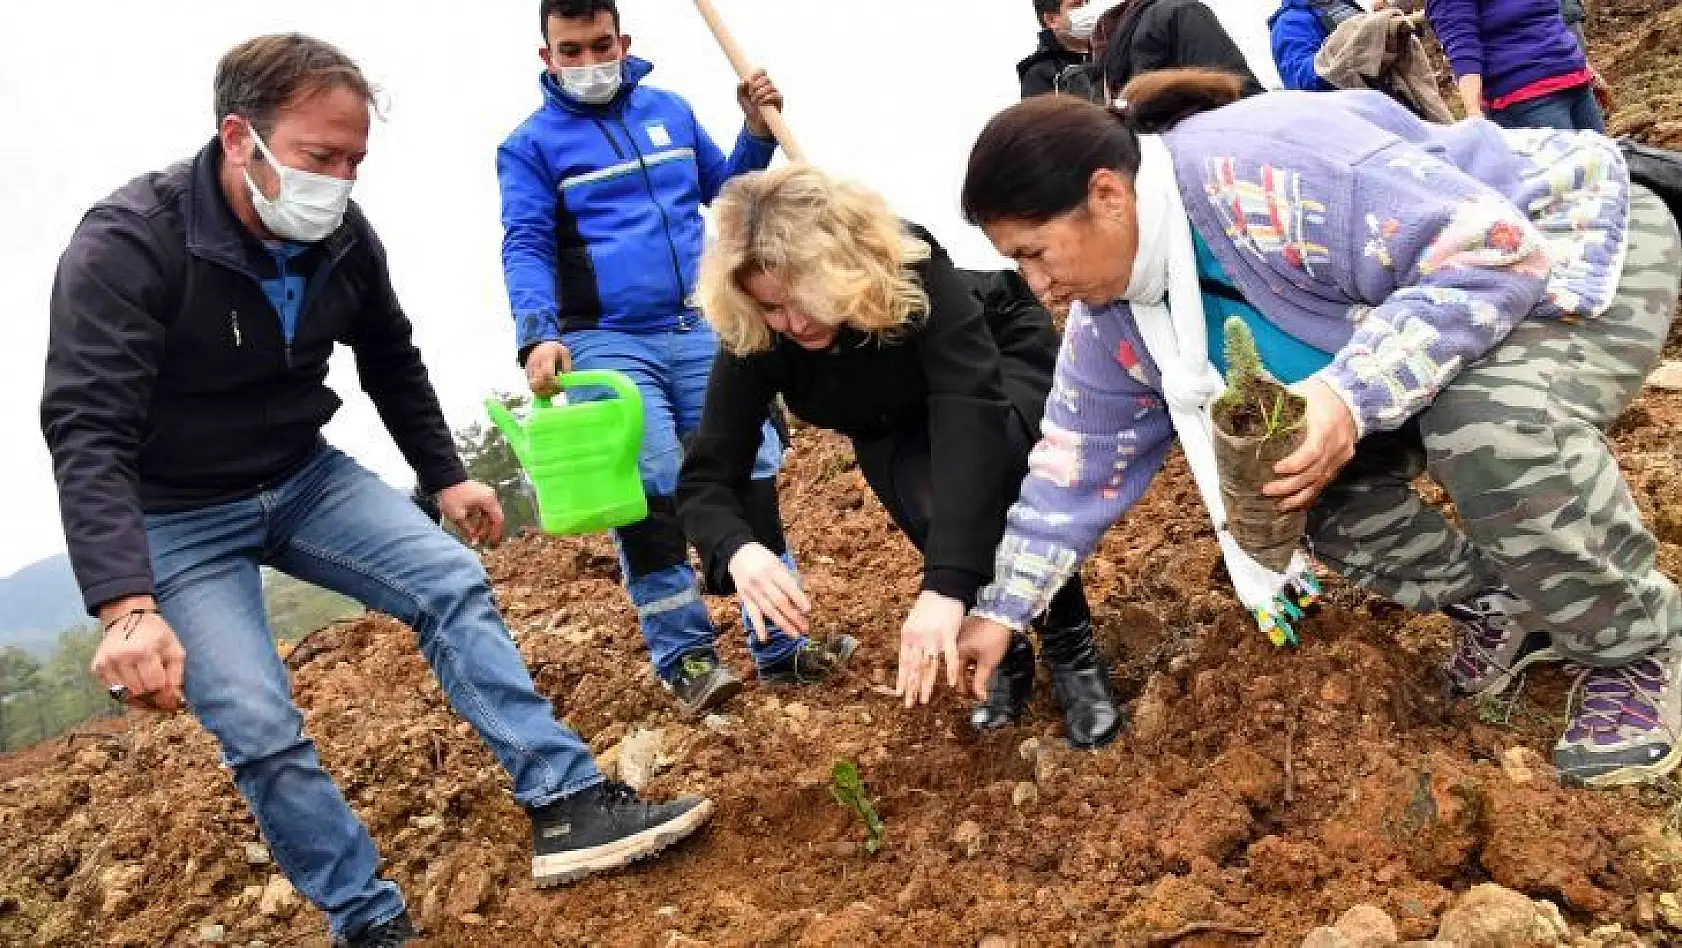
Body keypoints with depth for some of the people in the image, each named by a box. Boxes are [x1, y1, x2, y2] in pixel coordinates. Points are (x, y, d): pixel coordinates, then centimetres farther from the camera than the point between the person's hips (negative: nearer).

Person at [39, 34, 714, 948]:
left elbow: (392, 364, 10)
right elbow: (88, 432, -33)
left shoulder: (342, 235, -9)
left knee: (453, 583, -10)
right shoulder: (125, 245, -26)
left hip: (304, 477, 5)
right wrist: (126, 607, -44)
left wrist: (445, 477, 13)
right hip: (176, 517, -5)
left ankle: (568, 805, -10)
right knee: (259, 730, -13)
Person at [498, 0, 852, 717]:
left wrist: (758, 132, 4)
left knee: (753, 474, 1)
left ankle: (780, 645, 9)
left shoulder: (669, 110, 12)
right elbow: (526, 247, -9)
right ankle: (686, 658, -1)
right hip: (609, 344, -4)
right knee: (646, 496, -13)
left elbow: (725, 190, 21)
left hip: (703, 331, 4)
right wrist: (538, 336, -25)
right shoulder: (530, 145, 1)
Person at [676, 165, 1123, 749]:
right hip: (897, 431, 3)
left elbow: (973, 413, -48)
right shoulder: (753, 342, -29)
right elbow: (704, 477, -27)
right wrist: (738, 549, -52)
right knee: (934, 504, -32)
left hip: (1001, 366, -2)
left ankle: (1072, 646, -16)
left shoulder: (911, 269, -39)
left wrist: (946, 586, -59)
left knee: (985, 466, -37)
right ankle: (1006, 646, -5)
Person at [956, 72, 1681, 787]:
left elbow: (1491, 254, -35)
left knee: (1493, 435, -35)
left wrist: (1353, 396, -45)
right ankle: (1503, 607, 12)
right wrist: (1002, 608, 3)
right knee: (1311, 475, -7)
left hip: (1578, 244, -8)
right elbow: (1079, 460, 2)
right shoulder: (1115, 314, -8)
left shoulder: (1267, 170, -36)